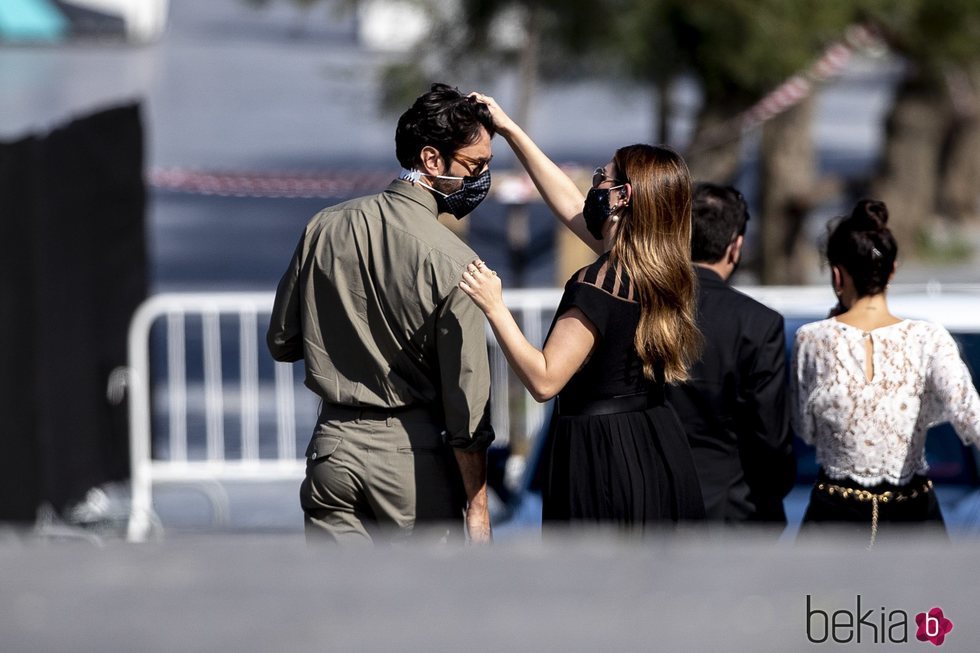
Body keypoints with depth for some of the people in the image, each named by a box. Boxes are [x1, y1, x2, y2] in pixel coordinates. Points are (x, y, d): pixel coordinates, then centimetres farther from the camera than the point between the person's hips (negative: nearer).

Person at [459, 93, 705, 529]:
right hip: (657, 451, 9)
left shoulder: (599, 284, -18)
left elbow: (543, 381, -20)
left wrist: (494, 308, -16)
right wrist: (511, 132, 26)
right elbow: (572, 207, 21)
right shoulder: (658, 269, 8)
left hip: (601, 458, -9)